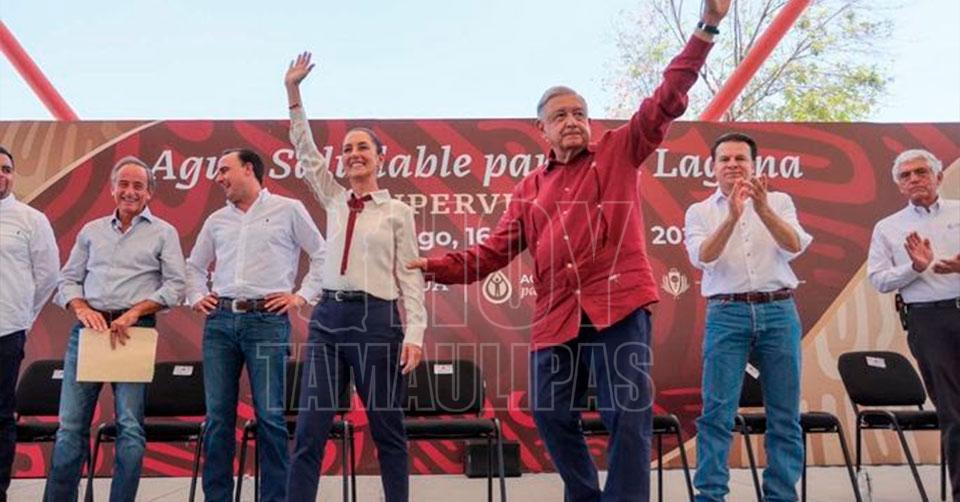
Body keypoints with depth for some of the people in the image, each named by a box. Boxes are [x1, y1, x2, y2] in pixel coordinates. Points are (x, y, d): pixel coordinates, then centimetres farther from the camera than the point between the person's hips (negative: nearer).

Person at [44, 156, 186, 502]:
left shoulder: (163, 233, 8)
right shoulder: (91, 231, 18)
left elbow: (175, 286, 0)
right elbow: (68, 279, 16)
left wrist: (134, 312, -12)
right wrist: (83, 310, -5)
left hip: (135, 330, -3)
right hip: (88, 327, 3)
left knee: (130, 426, -4)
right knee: (71, 425, 2)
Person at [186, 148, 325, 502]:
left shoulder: (288, 210, 6)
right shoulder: (216, 220, 18)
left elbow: (322, 255, 5)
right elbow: (194, 266, 28)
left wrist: (302, 296, -1)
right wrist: (196, 297, 12)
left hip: (267, 319, -4)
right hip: (219, 320, 4)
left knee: (269, 416, -4)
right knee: (218, 416, 4)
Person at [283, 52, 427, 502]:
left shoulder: (397, 211, 2)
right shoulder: (334, 201, 13)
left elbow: (410, 275, -2)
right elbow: (305, 150, 12)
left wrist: (414, 332, -11)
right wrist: (293, 92, 6)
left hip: (377, 318, -3)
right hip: (328, 316, 4)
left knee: (387, 430, 6)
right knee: (309, 431, -1)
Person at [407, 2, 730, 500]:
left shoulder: (618, 152, 10)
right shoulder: (530, 188, 17)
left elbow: (667, 100, 2)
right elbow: (496, 250, 12)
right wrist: (438, 266, -3)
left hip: (618, 306, -4)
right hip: (555, 315, 4)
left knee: (627, 414, -4)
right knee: (550, 414, 8)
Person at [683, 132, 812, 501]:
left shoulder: (779, 202, 10)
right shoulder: (700, 212, 8)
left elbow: (795, 246, -7)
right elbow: (702, 257, -10)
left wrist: (763, 210, -23)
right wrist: (732, 216, -24)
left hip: (779, 311, 2)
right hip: (727, 314, -1)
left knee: (785, 413, 5)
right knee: (717, 411, -5)